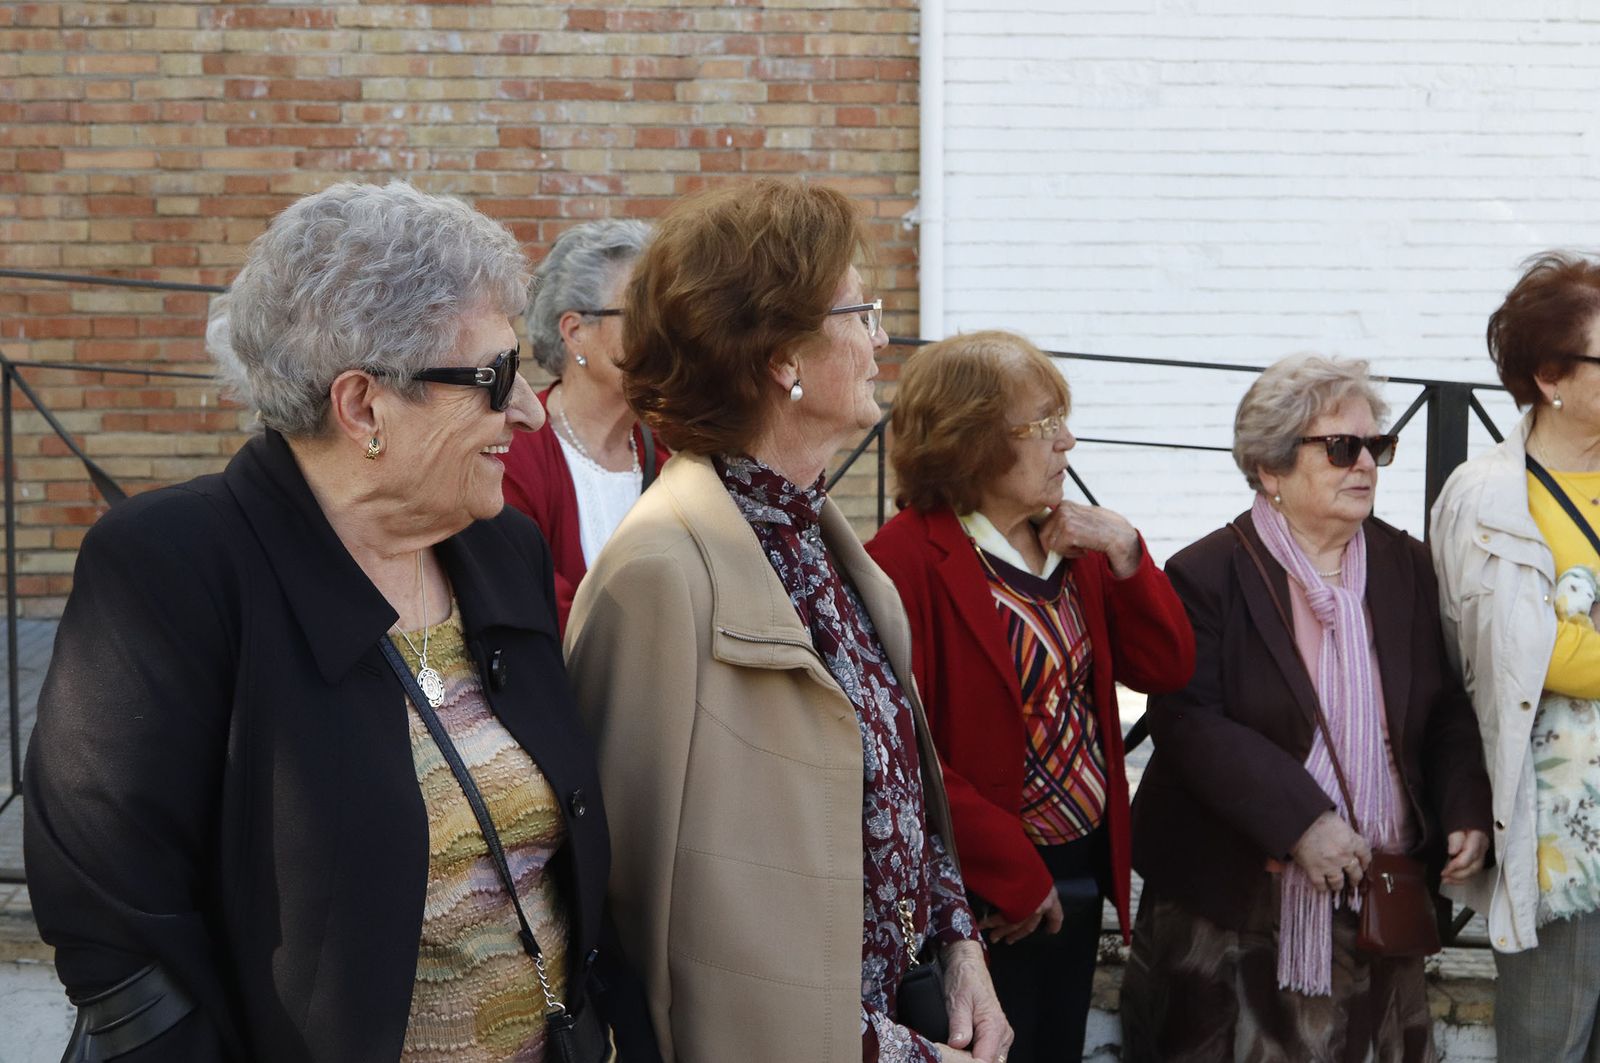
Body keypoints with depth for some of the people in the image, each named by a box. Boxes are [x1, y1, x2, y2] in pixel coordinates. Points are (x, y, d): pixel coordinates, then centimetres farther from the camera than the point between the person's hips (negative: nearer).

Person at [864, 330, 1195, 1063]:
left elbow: (1168, 668, 7)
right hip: (989, 903, -8)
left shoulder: (1069, 543, 7)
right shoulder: (908, 558, -18)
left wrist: (1124, 554, -7)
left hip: (1081, 875, 8)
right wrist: (1010, 871, -18)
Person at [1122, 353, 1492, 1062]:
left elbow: (1446, 711, 11)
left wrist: (1467, 813, -5)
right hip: (1232, 898, -4)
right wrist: (1301, 822, -24)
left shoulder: (1406, 566, 7)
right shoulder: (1206, 576, -9)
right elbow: (1187, 724, -17)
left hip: (1378, 896, 4)